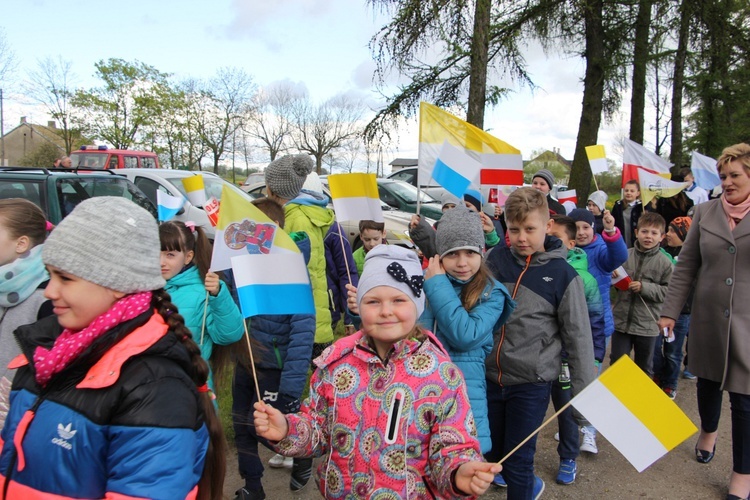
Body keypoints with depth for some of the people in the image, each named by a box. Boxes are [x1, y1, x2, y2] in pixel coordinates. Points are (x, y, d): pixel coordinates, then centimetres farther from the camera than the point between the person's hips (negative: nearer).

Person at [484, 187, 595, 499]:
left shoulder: (563, 275, -10)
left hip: (532, 382, -4)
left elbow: (578, 339, -6)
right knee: (491, 455, 19)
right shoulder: (495, 259, -3)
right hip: (490, 377, 4)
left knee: (518, 464, 4)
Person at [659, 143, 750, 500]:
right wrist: (670, 311, 3)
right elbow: (686, 266, 5)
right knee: (708, 381, 19)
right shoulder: (705, 212, 2)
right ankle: (708, 431, 48)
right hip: (708, 319, 3)